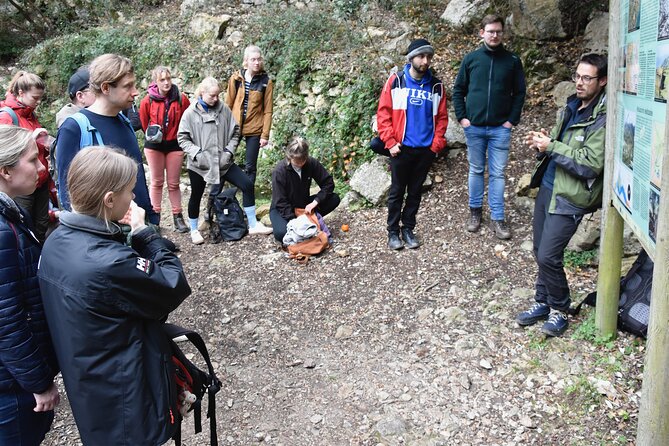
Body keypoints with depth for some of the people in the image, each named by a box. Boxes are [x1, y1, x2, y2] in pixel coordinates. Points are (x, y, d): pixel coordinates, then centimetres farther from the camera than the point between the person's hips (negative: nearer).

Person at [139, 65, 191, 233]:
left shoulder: (181, 99, -9)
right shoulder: (148, 101, -10)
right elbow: (144, 122, 5)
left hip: (174, 144, 0)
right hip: (154, 145, 0)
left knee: (174, 183, 7)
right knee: (157, 182, 7)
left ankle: (177, 217, 14)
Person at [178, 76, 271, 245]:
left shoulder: (224, 109, -2)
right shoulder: (190, 113, -7)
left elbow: (235, 132, 6)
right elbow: (182, 138, -4)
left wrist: (229, 150, -6)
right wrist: (197, 153, -15)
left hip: (222, 161, 2)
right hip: (199, 164, -2)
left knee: (247, 184, -6)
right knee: (196, 196, 11)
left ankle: (253, 225, 4)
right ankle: (194, 230, 32)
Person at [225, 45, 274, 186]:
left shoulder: (266, 82, -4)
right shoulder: (236, 78, -1)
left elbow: (267, 111, -3)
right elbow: (228, 104, 5)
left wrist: (265, 135, -7)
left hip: (254, 129, -1)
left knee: (250, 166, 6)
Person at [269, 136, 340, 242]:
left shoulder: (311, 163, -15)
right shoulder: (279, 171, -25)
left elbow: (328, 183, -11)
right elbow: (280, 202, -22)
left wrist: (315, 201, -26)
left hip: (304, 205, 4)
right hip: (282, 209, -4)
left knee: (335, 199, -16)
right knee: (281, 233, -36)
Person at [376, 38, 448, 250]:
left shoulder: (436, 86, 4)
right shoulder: (395, 81, -3)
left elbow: (441, 117, 8)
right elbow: (383, 113, -4)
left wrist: (437, 144, -1)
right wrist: (390, 142, -9)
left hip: (426, 150, 2)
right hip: (401, 148, -2)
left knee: (415, 191, 12)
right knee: (397, 191, 7)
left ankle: (408, 229, 24)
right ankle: (393, 231, 18)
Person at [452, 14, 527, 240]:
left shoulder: (512, 61, 2)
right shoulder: (471, 59, 2)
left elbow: (519, 92, 6)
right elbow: (458, 90, 7)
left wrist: (512, 119, -3)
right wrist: (462, 117, -1)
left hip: (500, 129, 0)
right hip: (474, 127, 1)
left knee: (497, 173, 2)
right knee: (476, 170, 11)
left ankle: (497, 218, 9)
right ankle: (475, 210, 25)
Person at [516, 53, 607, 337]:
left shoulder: (603, 119, -15)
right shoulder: (571, 107, 11)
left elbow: (591, 164, -22)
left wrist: (551, 147, -19)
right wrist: (542, 143, 0)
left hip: (569, 197, -8)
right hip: (547, 186, 8)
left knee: (548, 256, -8)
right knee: (540, 252, 13)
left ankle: (559, 310, 14)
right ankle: (543, 303, 30)